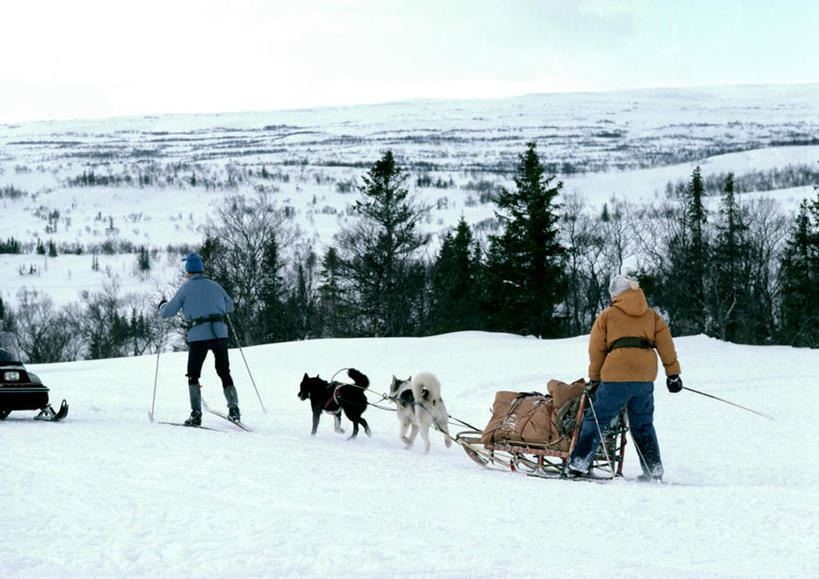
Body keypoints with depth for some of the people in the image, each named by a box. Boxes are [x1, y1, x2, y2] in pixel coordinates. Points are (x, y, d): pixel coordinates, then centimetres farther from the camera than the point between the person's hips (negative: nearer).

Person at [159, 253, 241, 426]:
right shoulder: (214, 286, 12)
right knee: (224, 372, 16)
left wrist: (162, 306, 28)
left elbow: (168, 312, 6)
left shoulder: (186, 289, 3)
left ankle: (196, 414, 0)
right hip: (220, 333, 3)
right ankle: (234, 410, 9)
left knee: (193, 375, 9)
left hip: (198, 335, -3)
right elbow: (230, 306, 23)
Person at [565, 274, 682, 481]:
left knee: (596, 418, 3)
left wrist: (594, 379, 19)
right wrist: (673, 373, 14)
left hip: (617, 377, -4)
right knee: (643, 424, 16)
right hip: (646, 377, 4)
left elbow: (596, 350, 10)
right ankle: (654, 469, 11)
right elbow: (666, 345, 13)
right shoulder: (651, 315, 19)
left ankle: (578, 463, -3)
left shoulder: (607, 316, 10)